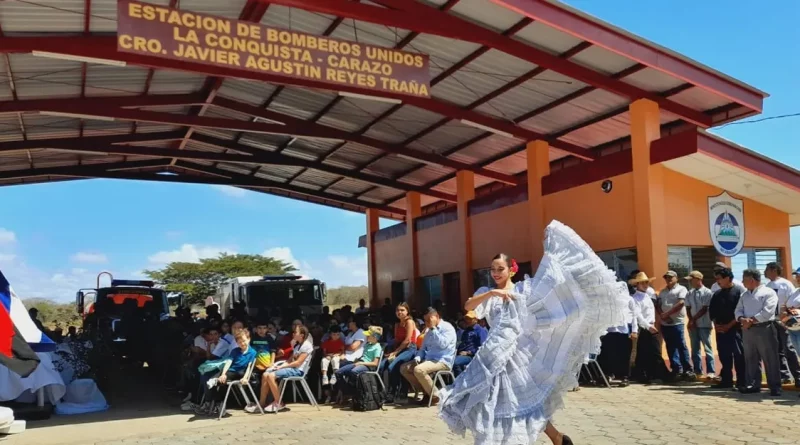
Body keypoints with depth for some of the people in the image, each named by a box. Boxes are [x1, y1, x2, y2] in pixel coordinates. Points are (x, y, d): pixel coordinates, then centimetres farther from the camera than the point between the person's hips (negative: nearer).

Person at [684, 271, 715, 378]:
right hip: (692, 324, 6)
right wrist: (691, 321, -7)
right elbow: (688, 309, 8)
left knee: (707, 348, -4)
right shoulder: (689, 294, 10)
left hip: (704, 325, -6)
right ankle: (697, 371, 15)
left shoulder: (707, 292, -7)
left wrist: (693, 319, -12)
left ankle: (710, 371, -2)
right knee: (695, 349, 8)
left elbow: (704, 309, -12)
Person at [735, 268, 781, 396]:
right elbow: (738, 310, 11)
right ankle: (753, 385, 18)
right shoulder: (744, 295, 18)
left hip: (764, 329, -7)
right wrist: (742, 319, -11)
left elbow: (767, 312, -15)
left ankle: (775, 387, 2)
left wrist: (751, 320, -15)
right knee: (750, 359, 10)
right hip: (747, 330, 7)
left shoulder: (768, 292, -4)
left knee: (770, 359, -4)